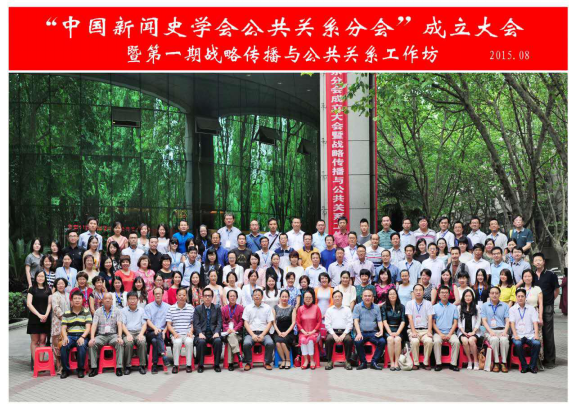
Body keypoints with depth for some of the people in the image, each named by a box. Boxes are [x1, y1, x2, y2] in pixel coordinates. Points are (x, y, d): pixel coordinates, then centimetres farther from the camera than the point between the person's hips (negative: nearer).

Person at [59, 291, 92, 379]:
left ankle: (81, 370, -18)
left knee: (82, 346, -35)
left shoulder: (86, 312, 10)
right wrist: (65, 337, -14)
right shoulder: (66, 314, 14)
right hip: (70, 336, 2)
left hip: (82, 336, -2)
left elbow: (88, 327, 1)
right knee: (63, 346, -30)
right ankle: (65, 370, -15)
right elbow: (63, 328, 8)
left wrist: (82, 337, -17)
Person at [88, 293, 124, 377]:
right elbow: (94, 325, -1)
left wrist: (119, 337, -21)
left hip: (113, 335, -1)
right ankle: (94, 368, -23)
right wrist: (92, 338, -17)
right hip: (101, 335, 1)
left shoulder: (117, 311, 8)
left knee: (120, 343, -32)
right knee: (92, 344, -29)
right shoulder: (98, 312, 10)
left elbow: (119, 324, -4)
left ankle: (119, 367, -29)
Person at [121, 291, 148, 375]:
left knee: (142, 342, -33)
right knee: (128, 342, -34)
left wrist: (141, 334, -8)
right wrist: (128, 334, -13)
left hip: (139, 332, 1)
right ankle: (128, 366, -26)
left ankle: (142, 365, -26)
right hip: (127, 332, -1)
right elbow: (122, 324, 4)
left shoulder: (141, 310, 17)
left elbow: (144, 324, 11)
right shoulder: (124, 311, 13)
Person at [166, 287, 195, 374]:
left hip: (188, 334, 0)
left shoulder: (191, 308, 9)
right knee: (177, 342, -34)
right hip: (176, 334, 0)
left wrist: (191, 331, -7)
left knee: (189, 341, -33)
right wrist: (174, 333, -9)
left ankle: (189, 365, -22)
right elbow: (168, 324, 5)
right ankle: (176, 365, -22)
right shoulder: (171, 308, 7)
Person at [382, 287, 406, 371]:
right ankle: (391, 362, -28)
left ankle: (396, 363, -27)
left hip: (398, 330, 1)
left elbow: (403, 322, 4)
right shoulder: (384, 307, 8)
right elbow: (384, 321, 0)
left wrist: (397, 332, -11)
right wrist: (390, 333, -14)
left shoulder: (401, 307, 10)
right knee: (390, 339, -33)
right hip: (388, 330, -1)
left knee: (397, 339, -32)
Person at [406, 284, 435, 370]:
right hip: (414, 330, 0)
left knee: (429, 341, -31)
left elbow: (430, 318, 1)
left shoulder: (428, 304, 10)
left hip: (425, 330, 1)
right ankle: (416, 363, -20)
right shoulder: (409, 304, 9)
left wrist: (429, 331, -13)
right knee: (414, 341, -32)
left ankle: (426, 363, -16)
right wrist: (413, 332, -15)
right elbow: (410, 318, -1)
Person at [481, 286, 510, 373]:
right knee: (494, 339, -34)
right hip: (490, 331, -1)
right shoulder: (485, 306, 14)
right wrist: (491, 331, -11)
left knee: (504, 340, -34)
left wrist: (505, 331, -11)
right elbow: (484, 321, 5)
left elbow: (507, 321, 7)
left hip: (502, 330, 1)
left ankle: (504, 363, -24)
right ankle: (496, 363, -26)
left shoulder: (505, 306, 15)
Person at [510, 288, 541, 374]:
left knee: (536, 343, -31)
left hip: (530, 334, 1)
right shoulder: (512, 309, 12)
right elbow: (512, 323, 2)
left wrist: (536, 334, -13)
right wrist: (515, 335, -14)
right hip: (518, 335, -1)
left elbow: (535, 322, 5)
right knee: (517, 344, -35)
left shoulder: (531, 309, 15)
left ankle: (533, 366, -16)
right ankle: (524, 366, -20)